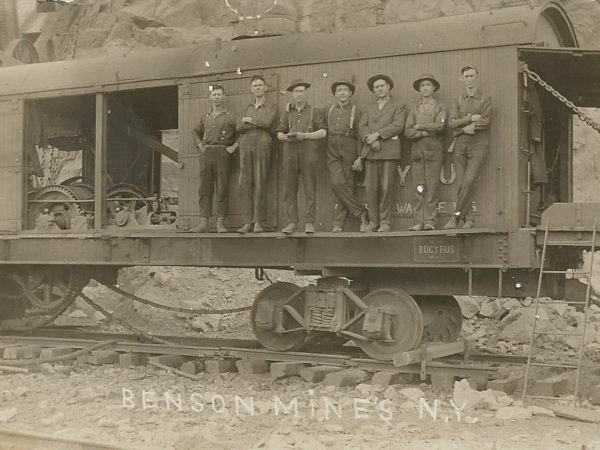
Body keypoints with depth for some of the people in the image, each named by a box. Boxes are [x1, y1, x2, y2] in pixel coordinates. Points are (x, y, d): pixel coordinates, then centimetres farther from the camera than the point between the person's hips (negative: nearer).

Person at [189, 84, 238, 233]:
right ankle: (203, 222, 1)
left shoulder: (229, 117, 4)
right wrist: (199, 144, 16)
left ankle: (220, 222, -2)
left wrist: (234, 146, -7)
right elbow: (196, 132, 32)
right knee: (205, 189, 0)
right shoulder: (206, 117, 16)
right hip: (206, 153, 4)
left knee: (222, 189, -5)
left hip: (222, 153, -4)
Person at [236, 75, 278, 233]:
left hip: (262, 144, -4)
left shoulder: (271, 107, 11)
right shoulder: (247, 108, 24)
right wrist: (258, 124, -1)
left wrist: (249, 120, 3)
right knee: (245, 184, -4)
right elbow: (239, 127, 9)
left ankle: (259, 222, -6)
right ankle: (247, 222, -3)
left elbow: (267, 123, -8)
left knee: (260, 183, -9)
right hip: (245, 145, 4)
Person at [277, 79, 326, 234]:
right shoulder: (287, 113, 21)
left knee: (309, 188, -6)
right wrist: (287, 136, -7)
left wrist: (304, 135, -11)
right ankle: (291, 222, -3)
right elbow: (279, 134, 17)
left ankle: (309, 223, -5)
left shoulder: (315, 112, 13)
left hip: (309, 150, -2)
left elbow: (322, 132, 3)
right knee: (289, 188, -4)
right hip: (290, 150, 2)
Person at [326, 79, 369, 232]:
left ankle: (338, 223, 2)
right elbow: (324, 130, 16)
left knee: (347, 185, -4)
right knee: (337, 183, -13)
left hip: (349, 150, -2)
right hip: (332, 151, 3)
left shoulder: (356, 111, 6)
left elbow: (360, 135, 3)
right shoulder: (329, 110, 16)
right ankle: (360, 212, -5)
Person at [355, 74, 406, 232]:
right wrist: (370, 139, -8)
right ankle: (373, 221, 4)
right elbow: (362, 127, 12)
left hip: (388, 149, -4)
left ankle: (385, 222, -3)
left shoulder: (398, 106, 12)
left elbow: (398, 125, -3)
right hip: (370, 151, 4)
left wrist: (377, 134, -11)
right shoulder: (369, 108, 25)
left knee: (386, 186, -8)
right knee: (371, 187, -2)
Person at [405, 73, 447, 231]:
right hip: (417, 150, 3)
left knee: (432, 187, -6)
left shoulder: (440, 107, 9)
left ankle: (430, 221, -4)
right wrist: (425, 133, -8)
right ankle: (420, 221, -1)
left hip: (433, 149, -3)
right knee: (419, 188, -1)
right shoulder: (414, 108, 18)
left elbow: (439, 126, -9)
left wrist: (419, 126, -2)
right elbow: (407, 132, 7)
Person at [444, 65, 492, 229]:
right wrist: (471, 119, -10)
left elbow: (485, 121, -8)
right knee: (461, 183, -2)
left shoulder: (485, 99, 5)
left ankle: (456, 215, -11)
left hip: (478, 144, -4)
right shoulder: (458, 100, 15)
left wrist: (463, 127, -6)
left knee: (469, 181, -16)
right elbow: (451, 122, 2)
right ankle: (467, 218, 3)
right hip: (460, 144, 4)